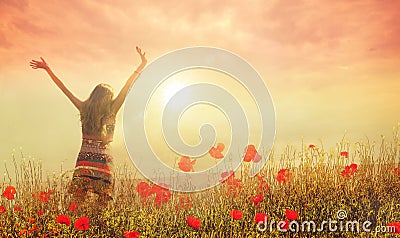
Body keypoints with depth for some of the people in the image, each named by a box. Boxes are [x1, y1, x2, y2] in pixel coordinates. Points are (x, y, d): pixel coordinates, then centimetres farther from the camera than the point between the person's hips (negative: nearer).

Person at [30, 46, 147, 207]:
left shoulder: (84, 109, 3)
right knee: (103, 203, 3)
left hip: (84, 159, 3)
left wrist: (48, 69, 15)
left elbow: (64, 89, 8)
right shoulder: (111, 111, -4)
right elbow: (126, 89, -4)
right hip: (103, 160, -2)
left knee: (78, 200, 4)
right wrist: (140, 67, -3)